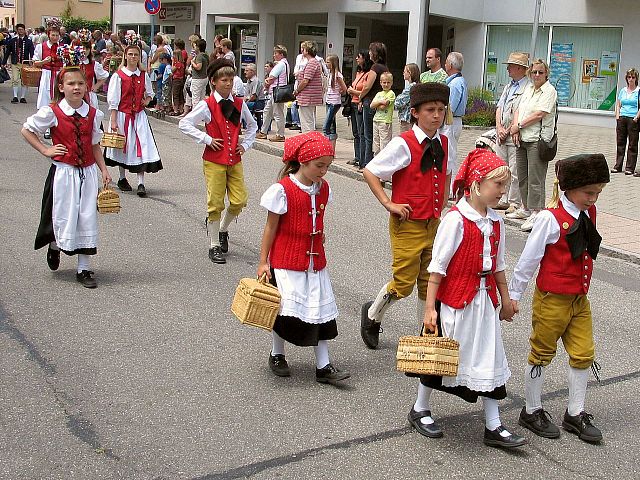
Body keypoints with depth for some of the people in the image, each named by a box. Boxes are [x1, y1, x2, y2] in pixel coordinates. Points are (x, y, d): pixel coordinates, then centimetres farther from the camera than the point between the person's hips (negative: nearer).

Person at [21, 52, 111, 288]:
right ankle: (54, 247, 38)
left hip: (87, 171, 3)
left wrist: (104, 170, 4)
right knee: (64, 216, 3)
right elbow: (26, 130, 4)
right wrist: (45, 150, -4)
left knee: (87, 218, 3)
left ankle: (84, 268, 12)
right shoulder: (52, 112, -7)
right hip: (63, 171, -3)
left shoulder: (93, 114, 2)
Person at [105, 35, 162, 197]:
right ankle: (122, 179, 28)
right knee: (123, 146, 10)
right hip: (122, 115, -2)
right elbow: (113, 100, -8)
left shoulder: (143, 75, 4)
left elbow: (149, 93, 19)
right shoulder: (118, 76, -7)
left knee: (142, 146, -8)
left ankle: (141, 184, -8)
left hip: (139, 116, 2)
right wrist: (113, 121, -13)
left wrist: (146, 101, -4)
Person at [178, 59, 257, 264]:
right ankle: (215, 246, 12)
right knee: (215, 203, 0)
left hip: (235, 160, 4)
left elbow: (252, 125, 23)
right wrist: (207, 139, -12)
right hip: (214, 161, -4)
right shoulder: (207, 105, -6)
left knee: (239, 201, 0)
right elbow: (184, 124, -9)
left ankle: (222, 228, 29)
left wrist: (246, 144, 9)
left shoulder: (239, 104, 7)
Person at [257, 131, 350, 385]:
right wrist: (263, 262, -7)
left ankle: (323, 366, 12)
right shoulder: (283, 190, -14)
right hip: (286, 261, -5)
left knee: (322, 310, 5)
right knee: (286, 309, 3)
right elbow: (271, 227, -8)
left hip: (315, 260, 6)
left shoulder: (323, 188, 3)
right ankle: (277, 355, 27)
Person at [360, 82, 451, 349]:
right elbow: (369, 172, -13)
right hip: (407, 224, -6)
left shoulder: (444, 144, 5)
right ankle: (372, 315, 26)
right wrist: (388, 203, -15)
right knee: (404, 282, -1)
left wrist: (442, 205, 15)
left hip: (433, 224, 6)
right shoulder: (403, 144, -15)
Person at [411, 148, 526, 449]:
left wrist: (505, 299, 21)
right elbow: (437, 266, -16)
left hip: (485, 299, 6)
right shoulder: (456, 219, -18)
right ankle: (420, 410, 31)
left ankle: (493, 427, 18)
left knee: (490, 359, 8)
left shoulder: (495, 221, 3)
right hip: (455, 300, -6)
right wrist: (430, 308, -16)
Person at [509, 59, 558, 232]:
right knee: (522, 176, 14)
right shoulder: (529, 89, 17)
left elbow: (539, 115, -15)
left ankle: (536, 213, -6)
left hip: (538, 140, -8)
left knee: (535, 178, -9)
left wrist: (519, 126, -9)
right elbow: (518, 110, 13)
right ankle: (526, 208, 26)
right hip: (522, 139, 8)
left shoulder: (549, 91, -7)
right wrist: (515, 129, -3)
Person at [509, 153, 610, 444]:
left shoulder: (588, 213, 3)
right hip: (552, 299, -7)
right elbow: (529, 258, -14)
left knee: (583, 354, 11)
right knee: (542, 354, 8)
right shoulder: (551, 218, -19)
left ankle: (575, 415, 25)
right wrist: (513, 294, -8)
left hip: (579, 299, 7)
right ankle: (532, 412, 24)